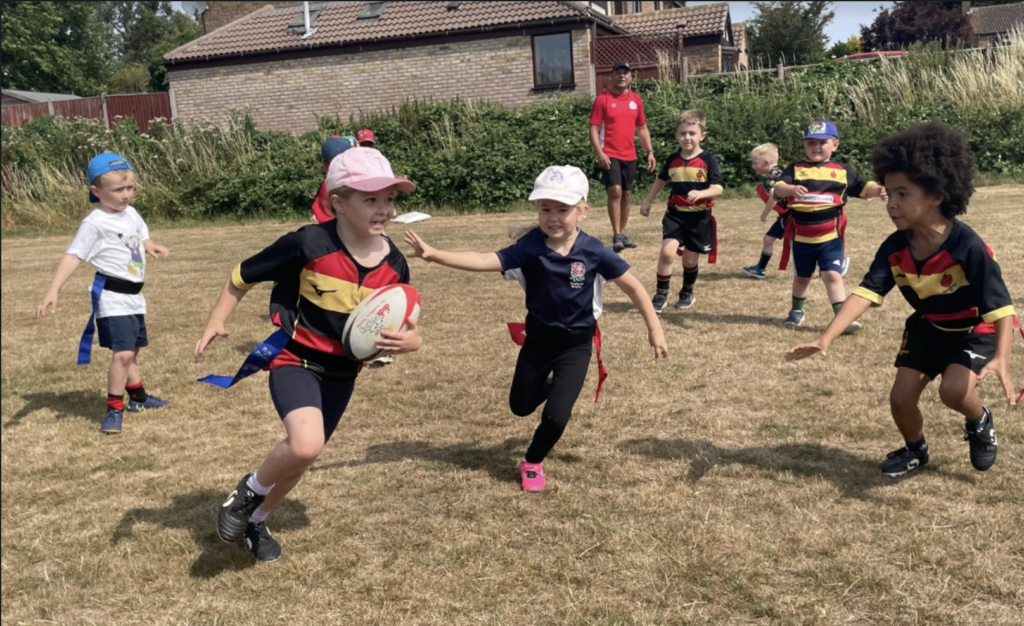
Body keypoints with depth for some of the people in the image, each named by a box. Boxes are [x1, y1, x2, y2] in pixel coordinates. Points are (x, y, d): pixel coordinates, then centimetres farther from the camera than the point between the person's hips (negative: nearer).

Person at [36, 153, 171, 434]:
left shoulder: (131, 214, 7)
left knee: (132, 351, 22)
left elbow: (142, 239, 23)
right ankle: (114, 410, -5)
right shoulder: (95, 223, -16)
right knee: (122, 353, -17)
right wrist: (54, 290, -31)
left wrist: (153, 248, -2)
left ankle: (138, 397, 39)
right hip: (113, 296, -8)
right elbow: (73, 256, -21)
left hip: (134, 296, 8)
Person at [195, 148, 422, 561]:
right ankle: (248, 491, 4)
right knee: (306, 445, -29)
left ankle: (256, 520, 46)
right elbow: (243, 276, -6)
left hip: (342, 375, 5)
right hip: (295, 361, -5)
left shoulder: (394, 264, -8)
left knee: (300, 456, 17)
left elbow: (407, 330, 3)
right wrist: (216, 323, -12)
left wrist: (409, 341, -19)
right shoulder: (308, 245, -21)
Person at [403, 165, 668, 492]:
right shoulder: (530, 247, -17)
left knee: (556, 415, -10)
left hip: (576, 344, -2)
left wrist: (654, 329, -5)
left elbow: (632, 286, -9)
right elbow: (485, 261, -28)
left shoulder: (593, 251, -18)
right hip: (538, 338, 2)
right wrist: (434, 254, -41)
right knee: (521, 406, 19)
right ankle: (555, 386, 54)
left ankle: (533, 462, 22)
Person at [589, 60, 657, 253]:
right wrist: (599, 153, -18)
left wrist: (650, 152, 6)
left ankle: (622, 234, 17)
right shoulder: (602, 99, -4)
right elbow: (594, 129, -7)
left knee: (627, 195, 8)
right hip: (610, 155, -5)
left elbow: (642, 128, 16)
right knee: (615, 191, -16)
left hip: (629, 156, 5)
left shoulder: (636, 99, 10)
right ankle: (616, 235, -11)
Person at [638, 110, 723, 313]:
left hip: (699, 217, -2)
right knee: (667, 251, -18)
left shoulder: (708, 160, -10)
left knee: (690, 259, 9)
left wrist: (700, 194, -35)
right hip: (675, 215, 2)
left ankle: (687, 293, 35)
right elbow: (660, 181, 19)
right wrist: (648, 202, 22)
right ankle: (661, 294, -2)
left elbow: (718, 189, -17)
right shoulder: (672, 160, 2)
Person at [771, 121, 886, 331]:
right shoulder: (795, 169, -1)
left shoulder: (843, 171, 2)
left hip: (831, 236, -1)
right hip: (801, 236, 1)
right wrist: (791, 189, -39)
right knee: (802, 276, 19)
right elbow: (778, 187, -16)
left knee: (832, 274, -11)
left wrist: (877, 190, -23)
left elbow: (864, 187, 0)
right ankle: (797, 311, 39)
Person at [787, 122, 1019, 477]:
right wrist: (826, 338, -39)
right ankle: (915, 450, 32)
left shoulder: (968, 246, -32)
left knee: (953, 390, -28)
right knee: (901, 397, 0)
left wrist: (1002, 358, -47)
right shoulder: (894, 248, -19)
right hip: (927, 328, 5)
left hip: (976, 330, -5)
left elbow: (1001, 305, -32)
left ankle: (980, 423, 8)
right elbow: (865, 294, -27)